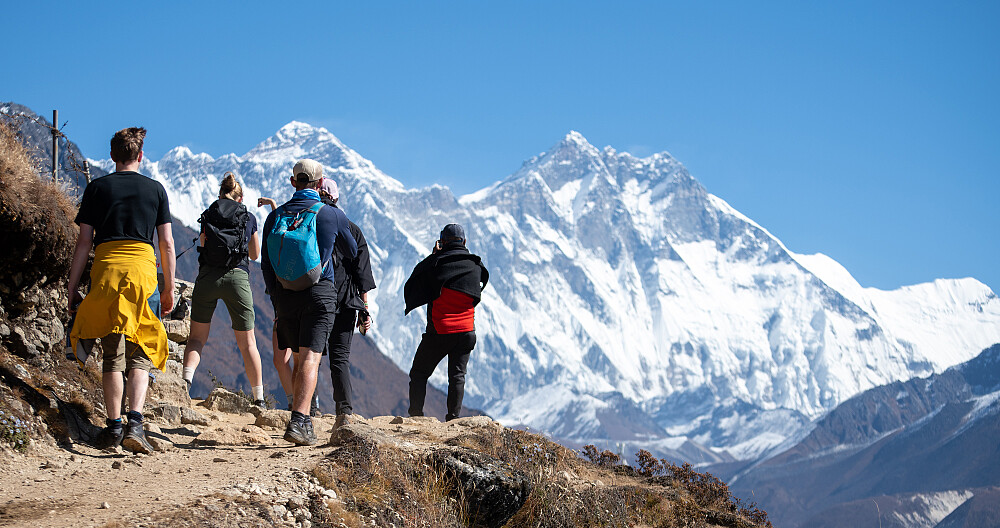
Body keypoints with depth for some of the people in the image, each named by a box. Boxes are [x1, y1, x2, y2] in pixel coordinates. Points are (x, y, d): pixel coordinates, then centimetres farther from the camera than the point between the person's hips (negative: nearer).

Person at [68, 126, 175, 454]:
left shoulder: (97, 188, 8)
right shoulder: (155, 189, 10)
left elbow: (84, 241, 5)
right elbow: (167, 243, 8)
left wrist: (72, 288, 9)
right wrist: (169, 289, 16)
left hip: (105, 269, 0)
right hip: (142, 268, 0)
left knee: (113, 353, 7)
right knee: (140, 353, 2)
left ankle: (114, 426, 5)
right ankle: (135, 424, -15)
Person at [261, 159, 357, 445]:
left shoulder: (275, 216, 5)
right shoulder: (332, 215, -2)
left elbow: (266, 265, 8)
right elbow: (352, 252, 15)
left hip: (285, 295, 4)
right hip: (319, 294, -4)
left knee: (300, 359, 17)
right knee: (310, 358, -9)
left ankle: (301, 422, 21)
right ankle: (299, 421, -24)